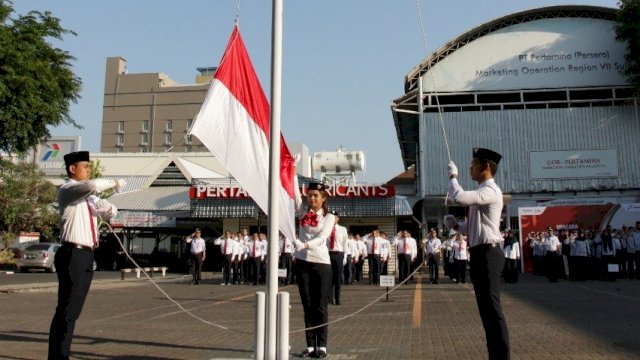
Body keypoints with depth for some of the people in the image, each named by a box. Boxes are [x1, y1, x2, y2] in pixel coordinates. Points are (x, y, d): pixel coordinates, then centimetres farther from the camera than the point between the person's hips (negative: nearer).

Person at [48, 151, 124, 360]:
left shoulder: (88, 197, 19)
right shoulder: (66, 190, -6)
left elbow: (110, 213, 26)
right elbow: (93, 185, -26)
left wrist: (108, 208, 2)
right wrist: (114, 183, -8)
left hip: (86, 256, 9)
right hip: (73, 255, -9)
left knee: (74, 309, 12)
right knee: (67, 309, -9)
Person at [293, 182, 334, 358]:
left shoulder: (329, 217, 0)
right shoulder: (303, 212, 9)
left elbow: (322, 237, -15)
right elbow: (295, 193, -1)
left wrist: (305, 244, -32)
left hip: (321, 263, -3)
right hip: (302, 262, 3)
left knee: (320, 306, 0)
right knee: (308, 306, 7)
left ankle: (322, 346, 6)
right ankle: (310, 345, 12)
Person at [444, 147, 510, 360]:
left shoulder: (490, 191, -13)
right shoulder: (481, 192, 20)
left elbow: (459, 197, -29)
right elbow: (472, 227, 25)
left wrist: (453, 176, -11)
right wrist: (455, 225, 4)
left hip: (487, 254, -11)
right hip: (480, 254, 11)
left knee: (492, 309, -8)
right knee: (487, 309, 14)